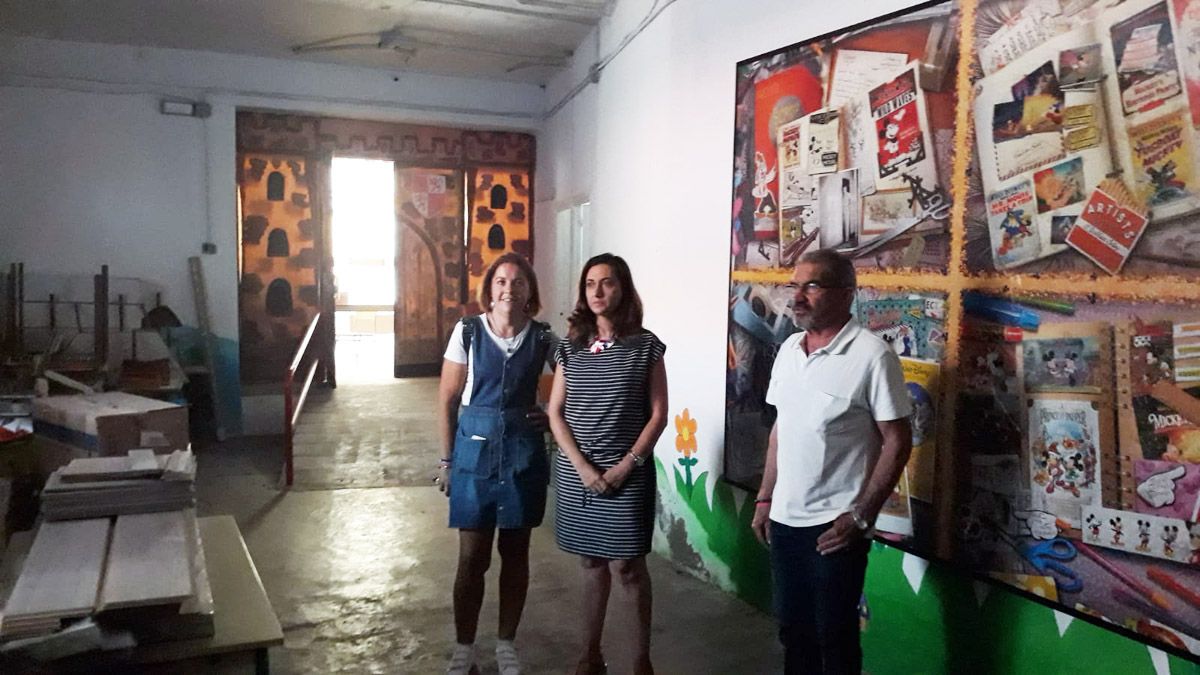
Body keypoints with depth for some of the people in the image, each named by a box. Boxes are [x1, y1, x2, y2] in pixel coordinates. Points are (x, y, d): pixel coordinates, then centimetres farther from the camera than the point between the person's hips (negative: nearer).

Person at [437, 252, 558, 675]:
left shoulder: (543, 339, -1)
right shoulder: (467, 331, -3)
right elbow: (447, 398, 1)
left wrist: (554, 415, -3)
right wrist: (447, 459, 0)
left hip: (523, 453, 1)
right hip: (475, 449, -1)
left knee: (515, 553, 11)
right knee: (472, 556, 5)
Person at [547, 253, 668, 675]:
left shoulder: (646, 345, -3)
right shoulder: (570, 347, 4)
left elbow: (658, 415, -4)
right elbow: (555, 414, 2)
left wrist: (625, 466, -12)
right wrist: (583, 467, -9)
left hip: (627, 474, -3)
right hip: (575, 473, 3)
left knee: (626, 566, 1)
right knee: (591, 563, 13)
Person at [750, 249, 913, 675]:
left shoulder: (872, 355, -14)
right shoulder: (788, 349, 6)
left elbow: (897, 442, -12)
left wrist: (861, 517, -15)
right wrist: (765, 498, 12)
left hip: (835, 525, -6)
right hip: (784, 518, 6)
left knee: (834, 636, 9)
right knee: (792, 627, 18)